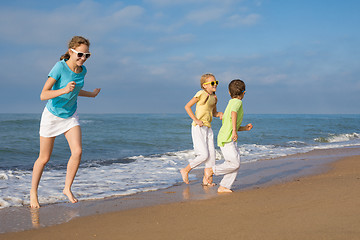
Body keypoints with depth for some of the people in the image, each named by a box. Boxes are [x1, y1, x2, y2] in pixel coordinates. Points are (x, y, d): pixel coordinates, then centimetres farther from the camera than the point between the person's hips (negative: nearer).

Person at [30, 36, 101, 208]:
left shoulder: (82, 70, -5)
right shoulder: (59, 68, -24)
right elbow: (43, 95, -29)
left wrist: (91, 94, 28)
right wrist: (64, 90, -44)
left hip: (70, 116, 5)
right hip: (52, 115, -4)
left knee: (77, 151, -14)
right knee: (44, 158, 5)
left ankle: (67, 189, 4)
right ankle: (33, 192, 25)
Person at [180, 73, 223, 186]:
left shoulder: (214, 97, 11)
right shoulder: (201, 94, -10)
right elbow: (187, 106, -9)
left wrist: (220, 114, 2)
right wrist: (196, 120, -15)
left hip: (208, 128, 8)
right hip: (198, 128, -8)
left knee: (211, 154, 3)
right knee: (204, 155, -12)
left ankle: (206, 179, 13)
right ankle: (185, 170, 8)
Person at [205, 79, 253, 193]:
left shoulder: (231, 102, 20)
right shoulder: (238, 102, -7)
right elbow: (234, 113, -31)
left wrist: (245, 128, 20)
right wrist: (235, 131, -33)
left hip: (230, 139, 9)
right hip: (226, 139, -9)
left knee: (235, 163, 5)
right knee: (235, 164, -9)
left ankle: (223, 187, 6)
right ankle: (211, 170, 2)